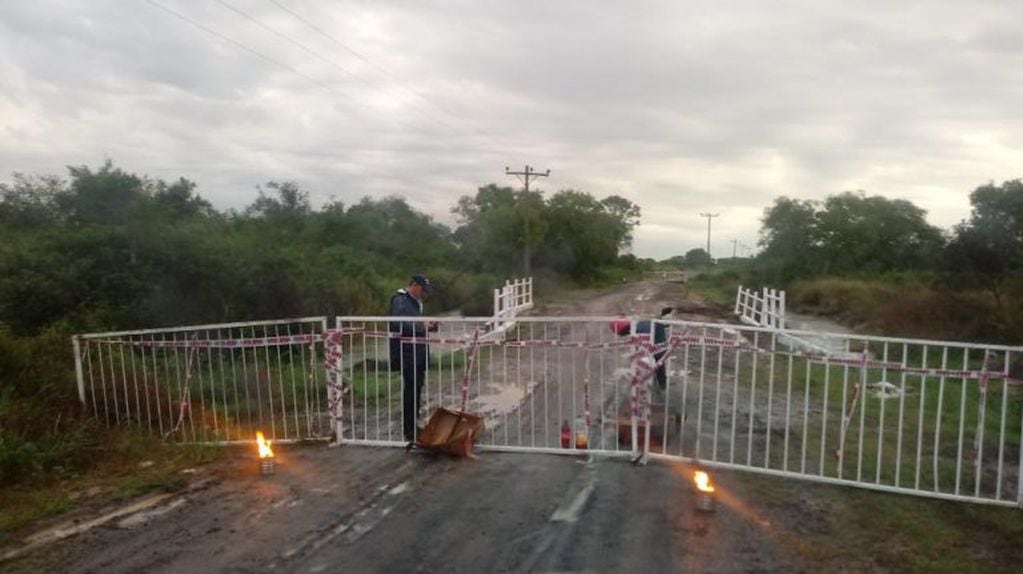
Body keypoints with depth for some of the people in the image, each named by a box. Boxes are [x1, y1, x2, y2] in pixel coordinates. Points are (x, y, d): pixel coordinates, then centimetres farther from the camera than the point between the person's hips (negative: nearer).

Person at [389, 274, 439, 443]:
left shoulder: (415, 302, 18)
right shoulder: (400, 300, -12)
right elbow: (399, 324, -24)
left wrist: (428, 326, 6)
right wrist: (422, 326, -21)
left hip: (418, 352, 10)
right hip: (407, 353, -10)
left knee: (416, 389, 15)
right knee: (411, 390, -6)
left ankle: (412, 427, 26)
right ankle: (409, 431, 2)